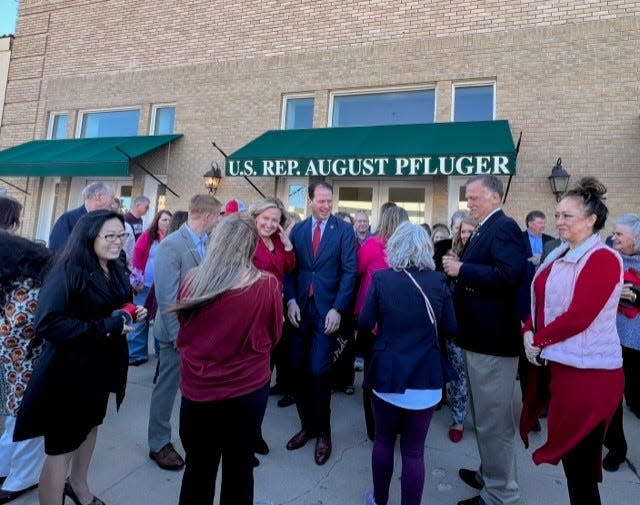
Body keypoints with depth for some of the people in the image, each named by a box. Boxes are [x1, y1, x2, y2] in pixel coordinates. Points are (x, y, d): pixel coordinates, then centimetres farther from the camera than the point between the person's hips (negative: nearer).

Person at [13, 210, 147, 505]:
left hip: (102, 365, 8)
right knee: (61, 446, 7)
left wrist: (132, 314, -6)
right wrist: (103, 327, -31)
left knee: (90, 425, 27)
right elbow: (46, 323, -32)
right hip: (69, 369, -8)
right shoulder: (68, 272, -23)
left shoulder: (116, 271, 1)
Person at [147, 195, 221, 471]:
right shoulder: (171, 245, -20)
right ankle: (159, 444, 31)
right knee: (167, 387, 12)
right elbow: (166, 297, -20)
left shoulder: (208, 242, 0)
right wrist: (177, 334, -17)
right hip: (179, 330, -6)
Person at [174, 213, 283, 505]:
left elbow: (183, 331, 5)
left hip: (198, 390, 1)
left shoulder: (193, 281, -14)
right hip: (249, 389, 0)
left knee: (198, 469, 20)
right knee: (239, 468, 20)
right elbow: (274, 335, -1)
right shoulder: (268, 285, -19)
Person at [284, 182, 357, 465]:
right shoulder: (297, 230, 8)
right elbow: (290, 269, 7)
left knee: (318, 371, -4)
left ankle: (323, 432, 20)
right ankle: (307, 425, 29)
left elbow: (349, 271, -5)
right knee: (299, 370, 8)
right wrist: (291, 300, -6)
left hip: (327, 309, -3)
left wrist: (338, 309, -12)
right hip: (300, 308, 3)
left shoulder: (344, 230, 0)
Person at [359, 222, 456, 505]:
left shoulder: (381, 279, -9)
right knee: (414, 450, 13)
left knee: (383, 441, 20)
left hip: (387, 374, 0)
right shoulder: (438, 281, -5)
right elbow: (450, 330, 0)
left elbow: (364, 324, -6)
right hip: (426, 377, 1)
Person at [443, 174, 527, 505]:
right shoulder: (483, 230, 15)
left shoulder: (504, 227, -14)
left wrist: (461, 269, -22)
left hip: (493, 339, -10)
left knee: (493, 419, 3)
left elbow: (507, 276, -28)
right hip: (478, 335, 10)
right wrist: (456, 267, 2)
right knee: (484, 415, 22)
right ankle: (489, 475, 40)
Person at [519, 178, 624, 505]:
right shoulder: (558, 257, 12)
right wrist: (529, 333, -6)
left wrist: (539, 340, -12)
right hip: (555, 364, 8)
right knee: (565, 449, 21)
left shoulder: (604, 259, -14)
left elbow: (579, 315, -21)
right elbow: (539, 303, 12)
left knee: (580, 461, 6)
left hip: (588, 373, -8)